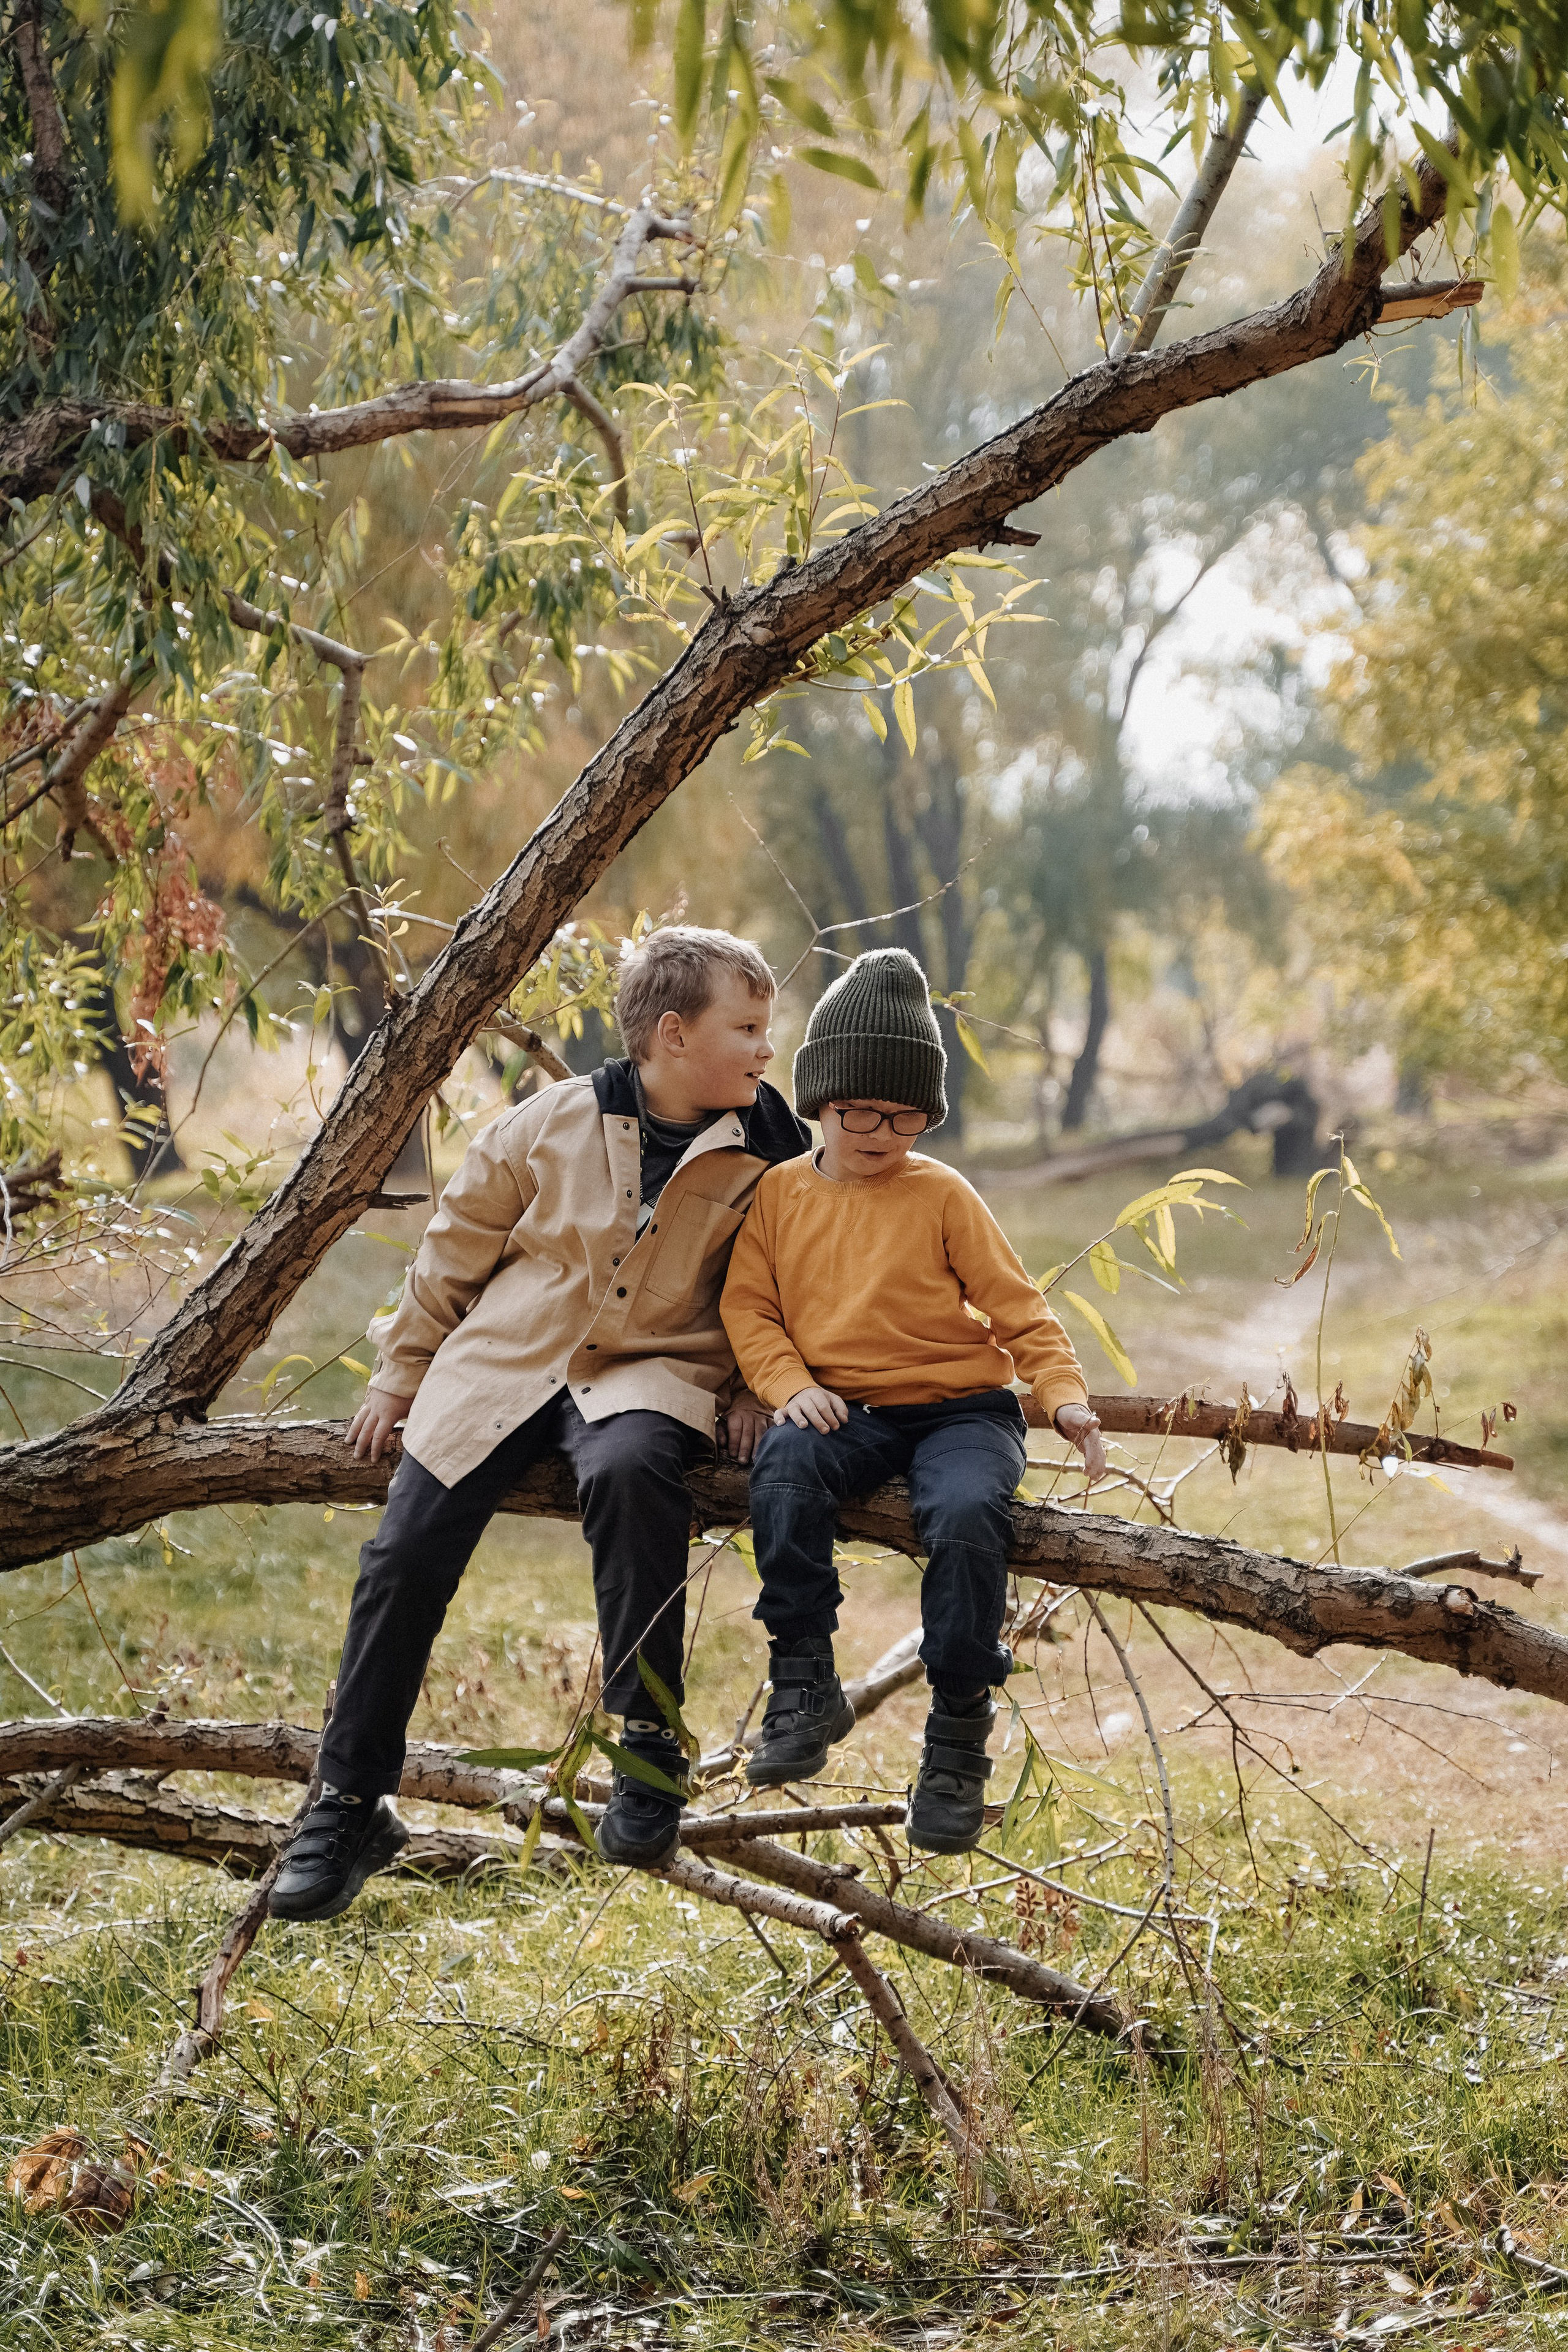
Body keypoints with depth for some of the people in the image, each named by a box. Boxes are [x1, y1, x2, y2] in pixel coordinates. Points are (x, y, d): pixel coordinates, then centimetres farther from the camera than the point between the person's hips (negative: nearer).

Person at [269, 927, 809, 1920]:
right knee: (405, 1556, -12)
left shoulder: (766, 1154, -1)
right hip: (504, 1365, 2)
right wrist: (402, 1372, 14)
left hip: (650, 1373, -2)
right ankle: (350, 1808, 4)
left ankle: (648, 1758, -24)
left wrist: (753, 1391, -1)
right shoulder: (554, 1125, -1)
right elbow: (459, 1246, 10)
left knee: (630, 1469, -37)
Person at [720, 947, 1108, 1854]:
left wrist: (1065, 1393, -15)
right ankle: (805, 1688, -22)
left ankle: (959, 1732, -16)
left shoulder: (942, 1195, 1)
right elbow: (748, 1308, 8)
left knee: (967, 1514, -33)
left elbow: (1016, 1304, 1)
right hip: (843, 1411, 1)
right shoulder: (781, 1192, 8)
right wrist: (791, 1385, -12)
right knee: (786, 1465, -34)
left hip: (959, 1410, -1)